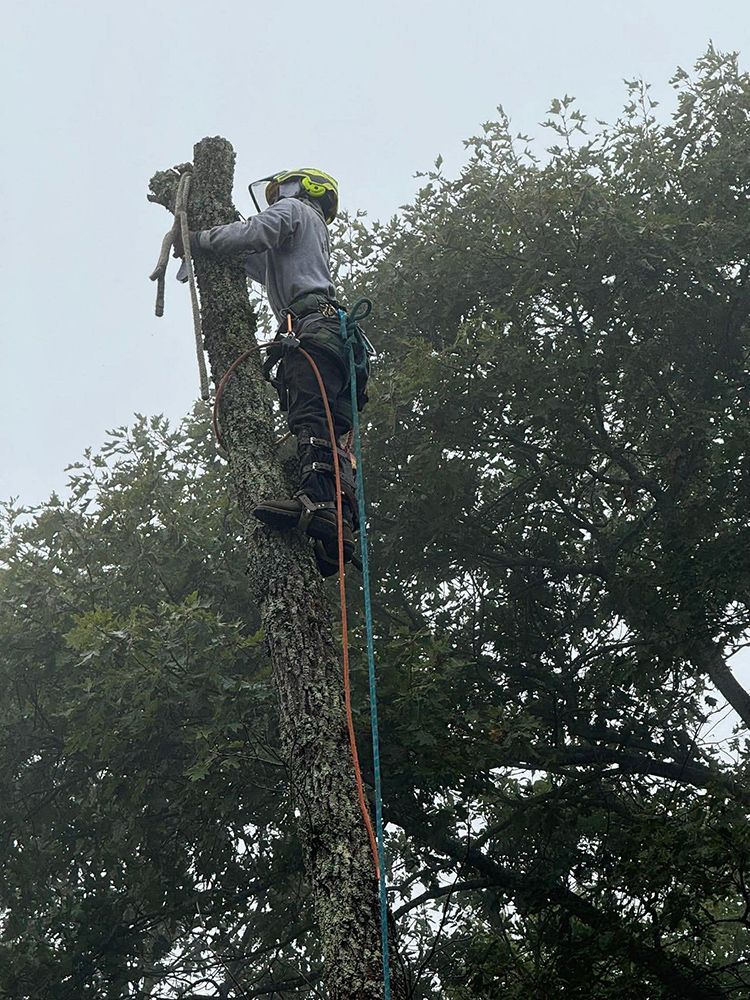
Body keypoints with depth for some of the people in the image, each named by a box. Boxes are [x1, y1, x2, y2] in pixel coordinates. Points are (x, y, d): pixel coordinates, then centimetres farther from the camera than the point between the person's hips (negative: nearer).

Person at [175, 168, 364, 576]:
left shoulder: (294, 207, 15)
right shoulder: (316, 236, 42)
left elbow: (256, 234, -5)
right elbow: (259, 264, 46)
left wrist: (200, 240, 4)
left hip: (309, 324, -9)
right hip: (331, 334, 9)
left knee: (310, 419, -27)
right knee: (328, 435, -4)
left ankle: (319, 501, -45)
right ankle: (343, 525, -17)